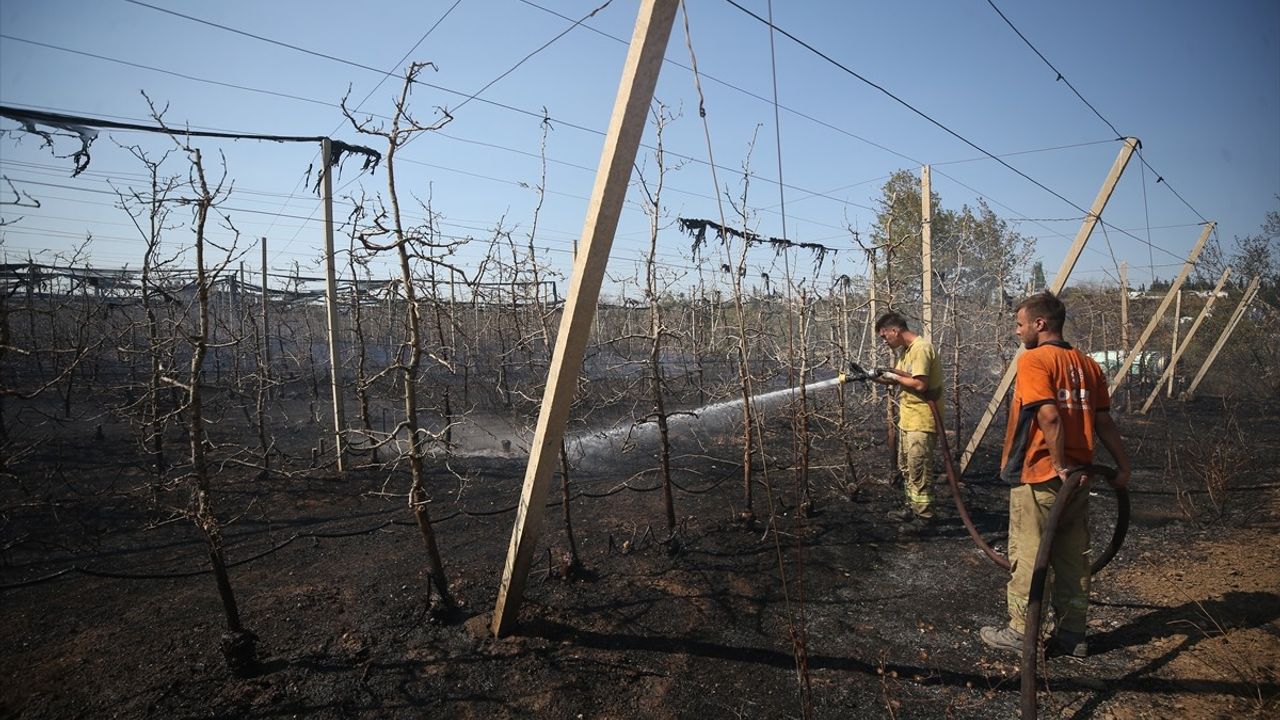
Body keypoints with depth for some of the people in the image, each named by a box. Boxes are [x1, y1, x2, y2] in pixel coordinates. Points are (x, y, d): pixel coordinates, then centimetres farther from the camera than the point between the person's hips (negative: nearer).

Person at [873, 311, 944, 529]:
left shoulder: (921, 348, -18)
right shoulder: (907, 350, 12)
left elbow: (920, 384, -26)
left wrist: (894, 377, -14)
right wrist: (879, 376, -3)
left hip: (921, 422, -10)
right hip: (908, 419, 10)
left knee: (918, 471, -2)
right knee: (906, 467, 18)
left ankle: (924, 515, 8)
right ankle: (912, 508, 29)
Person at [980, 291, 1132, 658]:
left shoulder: (1033, 360, -13)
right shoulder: (1087, 364, 9)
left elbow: (1049, 417, -23)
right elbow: (1104, 421, 8)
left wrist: (1060, 466, -17)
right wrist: (1123, 464, 12)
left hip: (1037, 478, -7)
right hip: (1077, 477, 7)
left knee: (1028, 557, 4)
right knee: (1073, 558, 14)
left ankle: (1021, 632, 14)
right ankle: (1072, 635, 23)